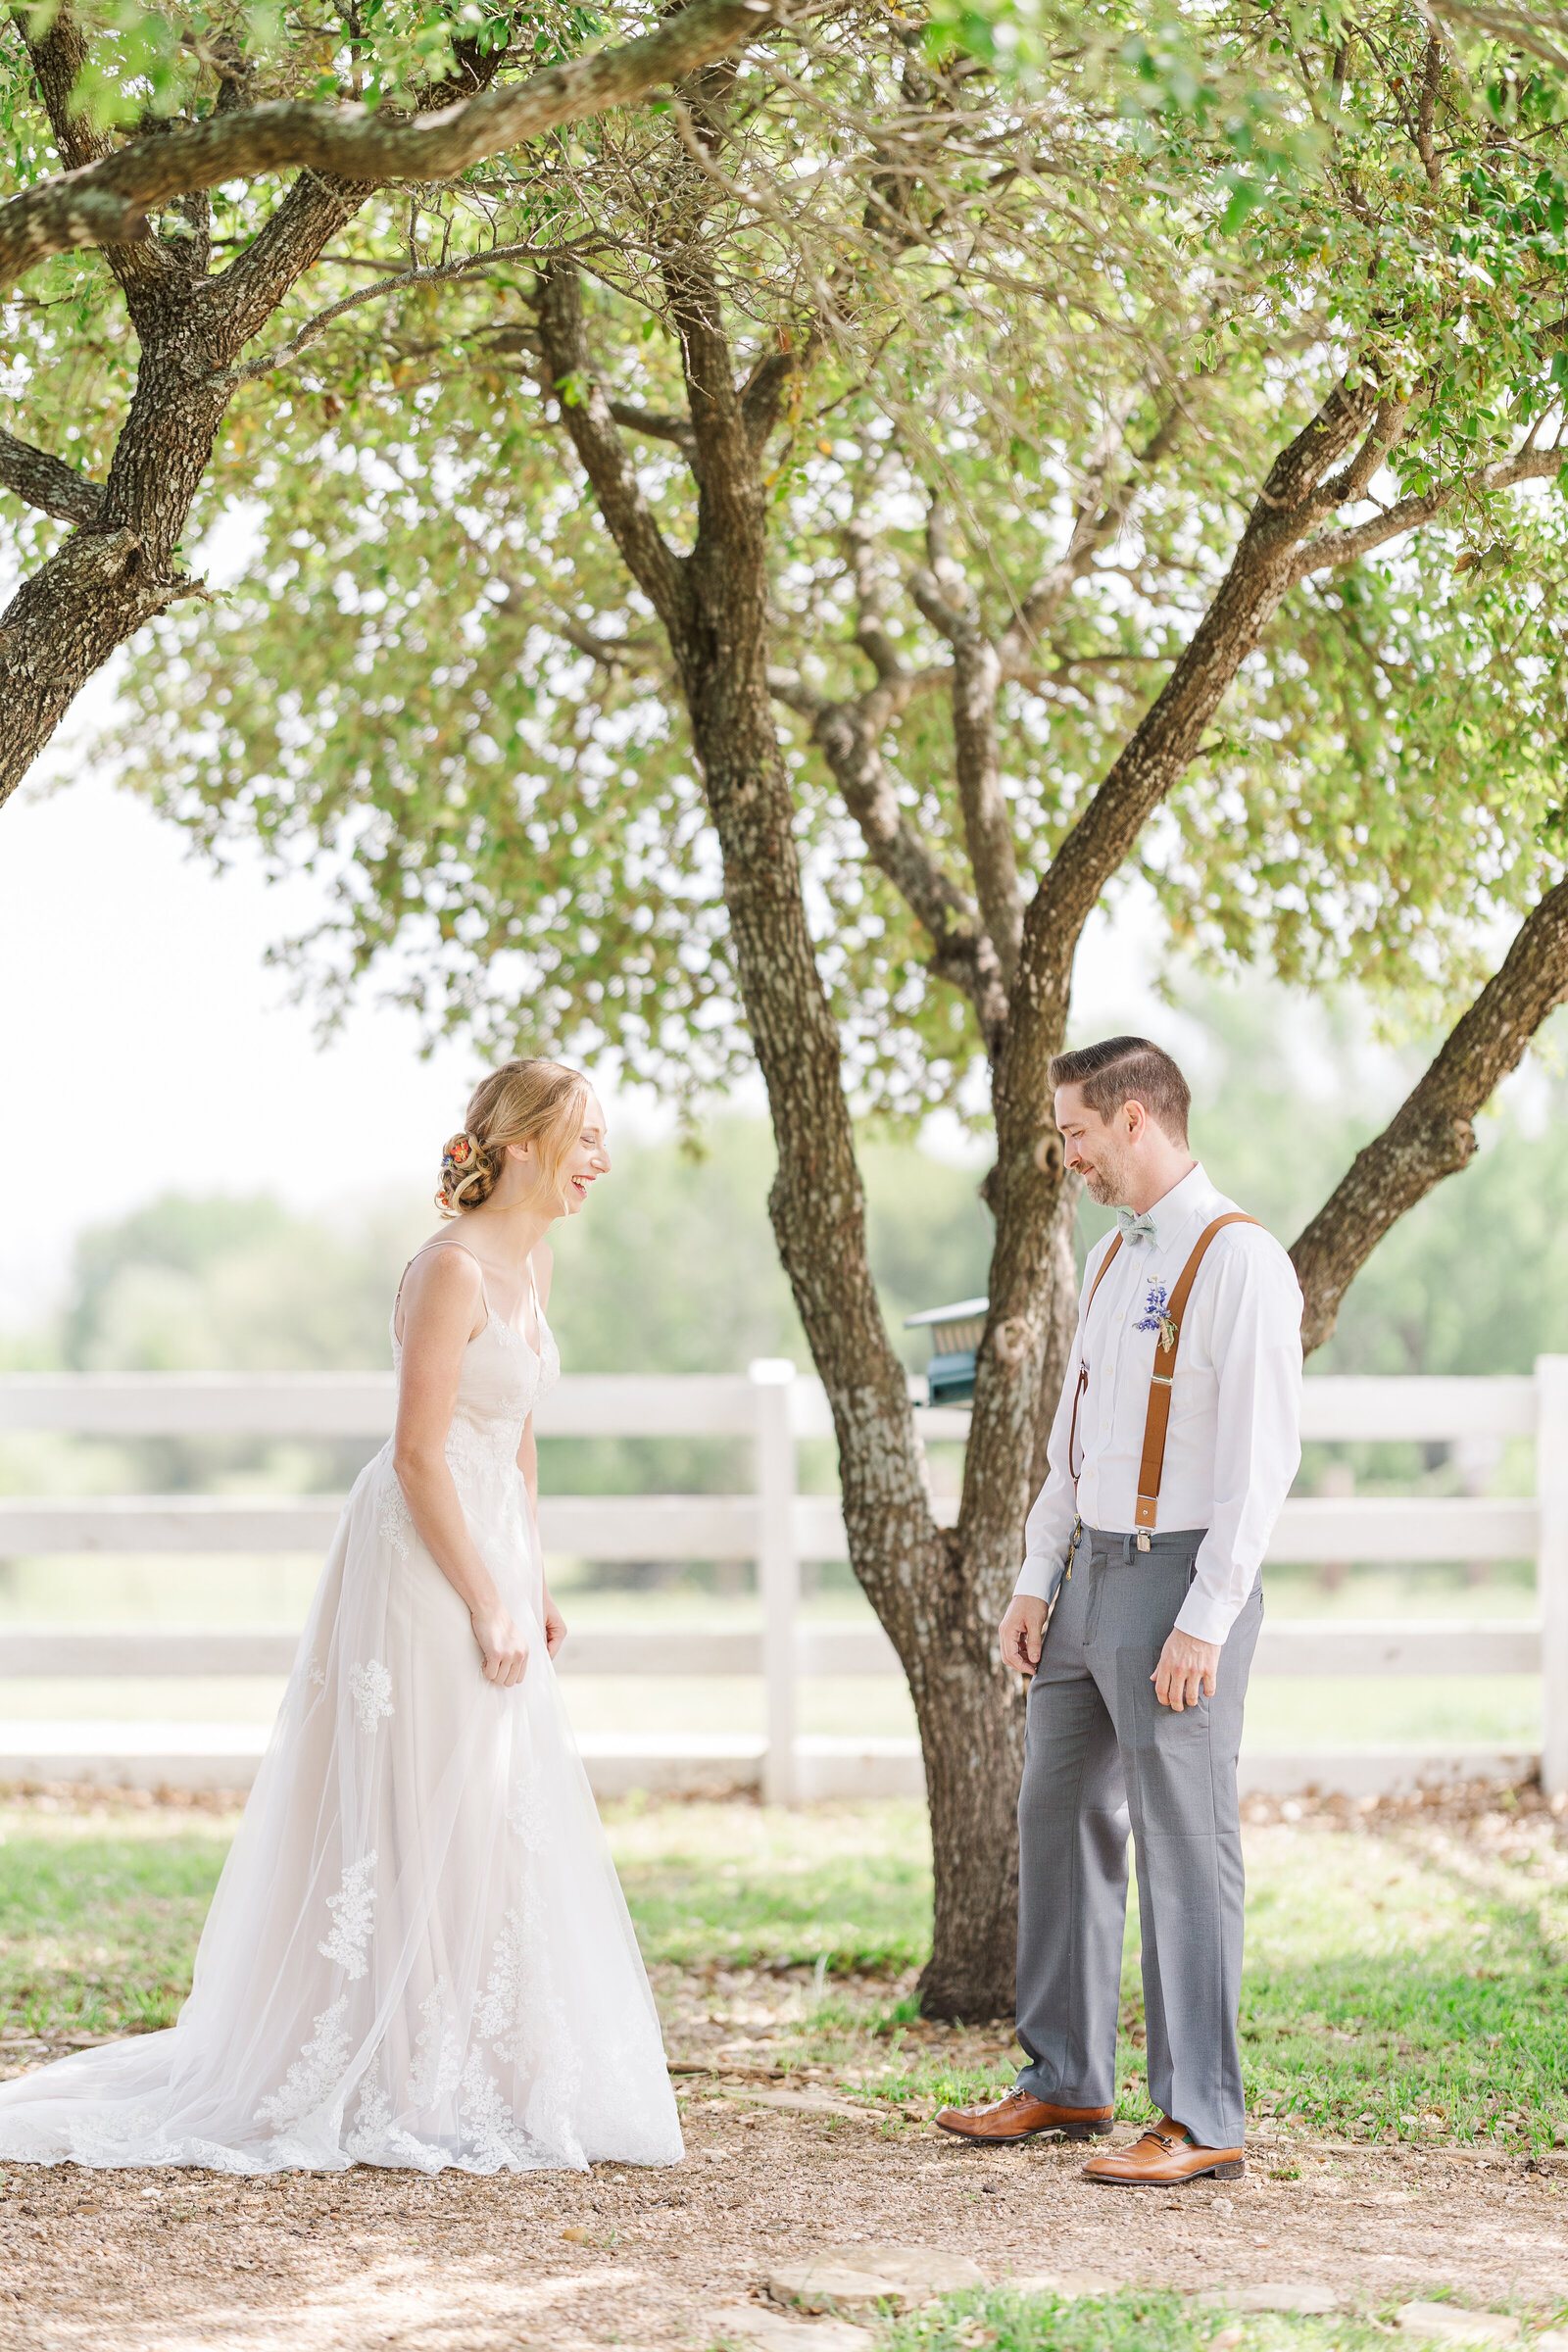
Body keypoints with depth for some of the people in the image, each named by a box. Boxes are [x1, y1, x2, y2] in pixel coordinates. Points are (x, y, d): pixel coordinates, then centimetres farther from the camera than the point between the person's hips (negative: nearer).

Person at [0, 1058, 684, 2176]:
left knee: (501, 1822, 12)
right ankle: (409, 2089, 1)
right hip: (422, 1565, -9)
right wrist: (489, 1607, -18)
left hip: (488, 1555, 9)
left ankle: (483, 2076, 21)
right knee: (426, 1822, -5)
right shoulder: (454, 1268, -17)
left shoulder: (529, 1263, 11)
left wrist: (534, 1583, 17)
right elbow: (420, 1457, -20)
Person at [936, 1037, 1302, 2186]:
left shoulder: (1239, 1261, -14)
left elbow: (1262, 1456, -18)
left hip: (1181, 1577, -9)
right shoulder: (1114, 1258, 14)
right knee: (1060, 1819, 15)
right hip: (1092, 1572, 9)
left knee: (1186, 1844, -6)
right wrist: (1038, 1580, 13)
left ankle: (1203, 2120, -1)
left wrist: (1205, 1622, -21)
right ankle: (1067, 2081, 26)